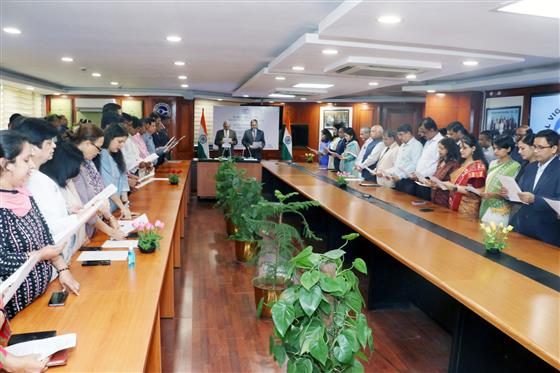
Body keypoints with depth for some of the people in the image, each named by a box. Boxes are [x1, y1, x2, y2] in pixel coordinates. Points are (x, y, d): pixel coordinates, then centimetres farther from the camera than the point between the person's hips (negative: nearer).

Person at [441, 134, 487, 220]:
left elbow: (476, 191, -17)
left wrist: (454, 187, -22)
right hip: (455, 205, 7)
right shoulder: (462, 164, 13)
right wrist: (442, 183, 1)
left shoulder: (478, 166, -11)